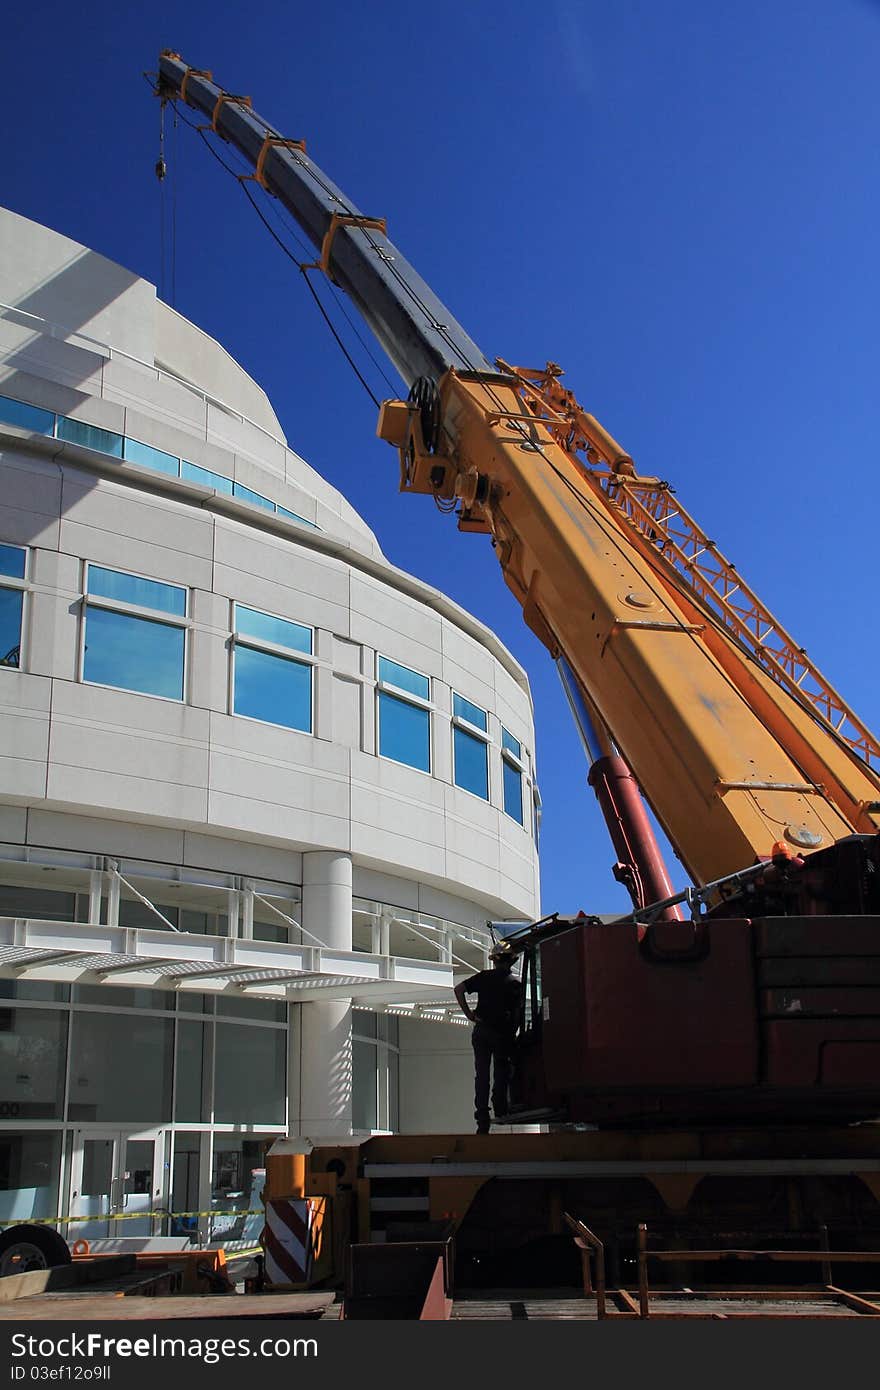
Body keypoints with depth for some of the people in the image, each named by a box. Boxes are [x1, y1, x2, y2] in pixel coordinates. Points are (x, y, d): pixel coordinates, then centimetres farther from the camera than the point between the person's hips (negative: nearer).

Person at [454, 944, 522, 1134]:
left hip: (481, 1030, 2)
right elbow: (518, 1012, -7)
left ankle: (482, 1115, 0)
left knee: (481, 1075, 4)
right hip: (503, 1032, -2)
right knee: (501, 1073, 7)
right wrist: (512, 1033, 1)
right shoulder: (514, 983, 0)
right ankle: (500, 1109, 1)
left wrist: (468, 1013, -1)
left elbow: (459, 989, -3)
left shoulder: (484, 977, 6)